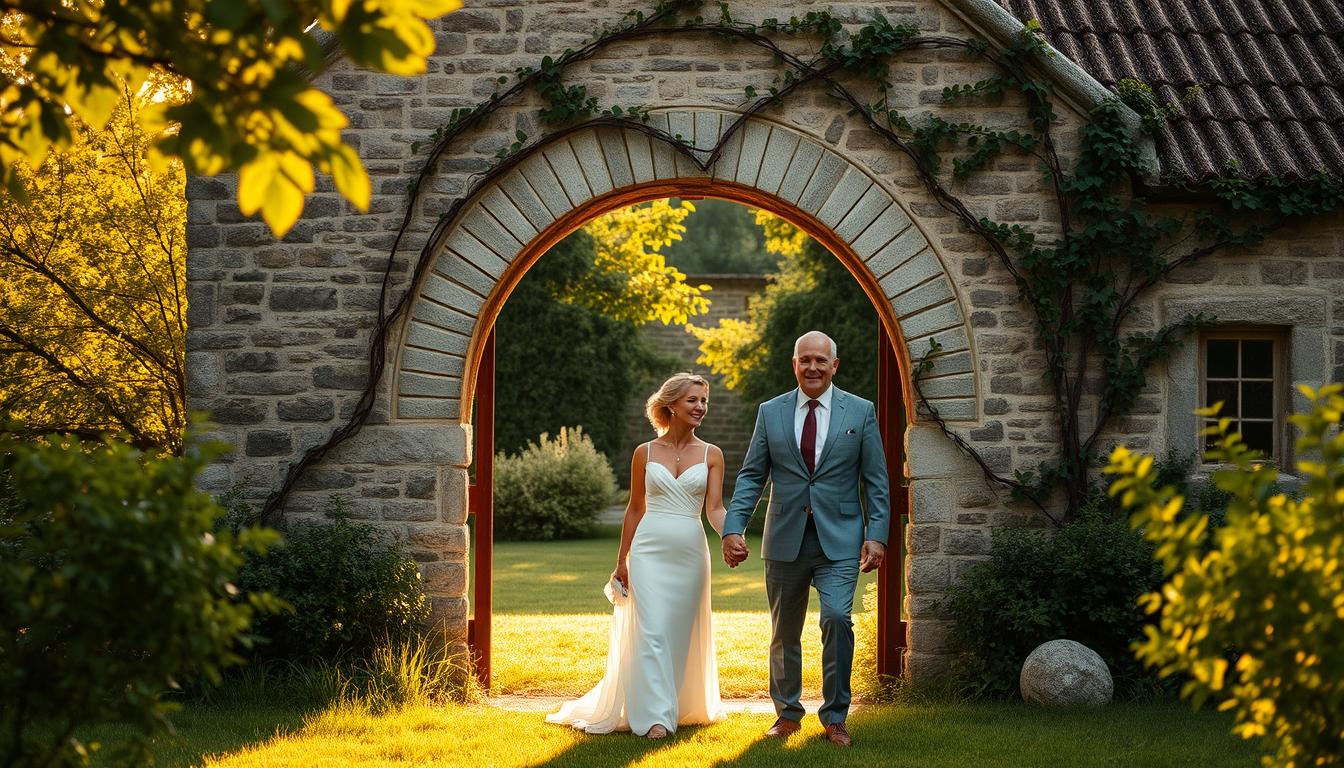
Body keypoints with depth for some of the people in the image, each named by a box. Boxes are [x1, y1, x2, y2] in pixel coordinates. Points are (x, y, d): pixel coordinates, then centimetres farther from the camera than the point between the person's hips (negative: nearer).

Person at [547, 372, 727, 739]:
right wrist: (621, 561, 9)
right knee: (651, 633, -9)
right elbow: (635, 509, 11)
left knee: (681, 636, 8)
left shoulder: (711, 455, 5)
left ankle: (682, 707, 21)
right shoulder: (645, 453, 5)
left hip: (691, 553, 1)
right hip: (650, 551, -1)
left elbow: (714, 508, -3)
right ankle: (656, 717, -11)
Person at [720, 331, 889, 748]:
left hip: (839, 541, -2)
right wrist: (733, 528, -7)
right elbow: (751, 476, 5)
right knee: (784, 634, 10)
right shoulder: (770, 413, 6)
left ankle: (835, 717, -5)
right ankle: (787, 713, 27)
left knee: (836, 618, -18)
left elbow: (876, 481, 2)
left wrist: (877, 536, -7)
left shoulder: (861, 412, 3)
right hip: (785, 541, 2)